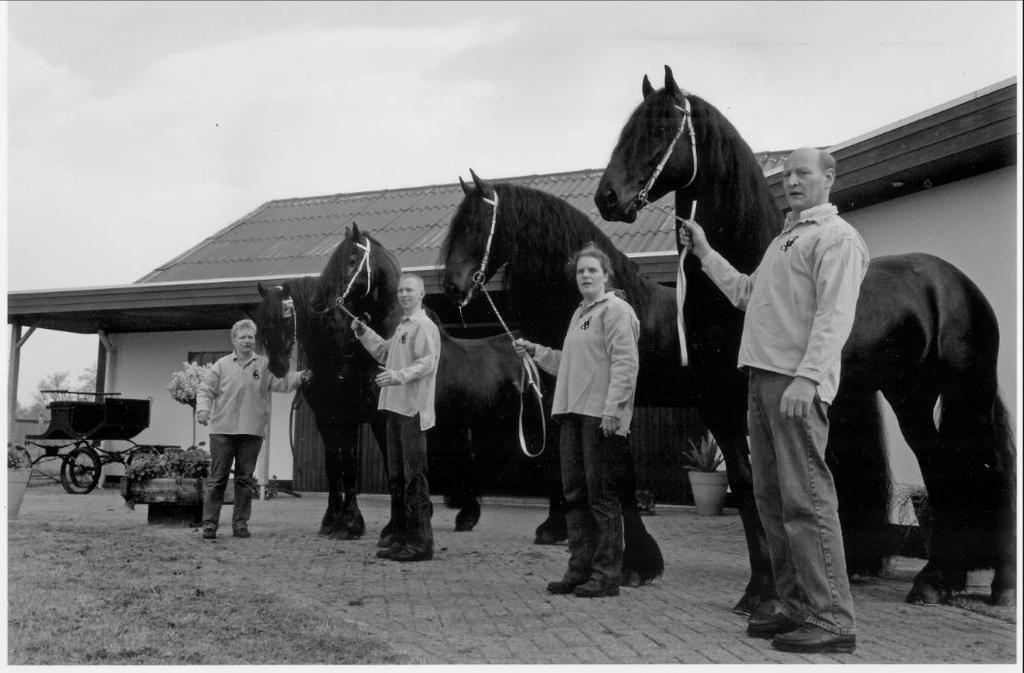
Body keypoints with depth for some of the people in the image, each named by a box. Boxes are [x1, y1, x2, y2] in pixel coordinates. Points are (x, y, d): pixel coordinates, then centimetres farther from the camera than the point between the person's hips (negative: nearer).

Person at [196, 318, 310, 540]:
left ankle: (240, 523, 14)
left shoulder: (264, 365, 7)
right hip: (222, 430, -1)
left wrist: (301, 376, -21)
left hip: (252, 432, 1)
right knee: (217, 478, 2)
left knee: (245, 479, 7)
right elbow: (205, 389, 7)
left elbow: (282, 382, -4)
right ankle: (209, 523, 7)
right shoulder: (222, 365, 7)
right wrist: (203, 408, -11)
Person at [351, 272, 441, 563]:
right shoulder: (402, 326, 21)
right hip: (396, 408, 10)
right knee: (396, 475, 16)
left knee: (414, 476, -9)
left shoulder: (425, 326, -9)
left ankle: (421, 542, -6)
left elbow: (427, 362, -21)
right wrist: (363, 332, 28)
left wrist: (399, 376, -33)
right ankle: (401, 533, 27)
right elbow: (384, 352, 35)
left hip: (414, 410, -10)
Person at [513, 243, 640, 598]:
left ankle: (606, 575, 3)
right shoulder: (579, 314, 22)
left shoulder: (616, 310, -5)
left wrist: (613, 410, -22)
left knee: (601, 496, -4)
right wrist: (536, 351, 20)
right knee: (575, 495, 11)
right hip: (572, 413, 9)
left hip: (601, 416, -9)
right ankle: (580, 570, 19)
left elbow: (625, 364, -15)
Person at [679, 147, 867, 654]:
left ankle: (832, 620, -6)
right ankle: (796, 607, 17)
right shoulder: (785, 237, 27)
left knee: (805, 498, -11)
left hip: (798, 383, -9)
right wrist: (704, 252, 32)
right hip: (762, 376, 9)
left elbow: (835, 315, -14)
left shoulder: (837, 237, -2)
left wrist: (807, 377, -25)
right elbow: (746, 294, 32)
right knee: (771, 497, 9)